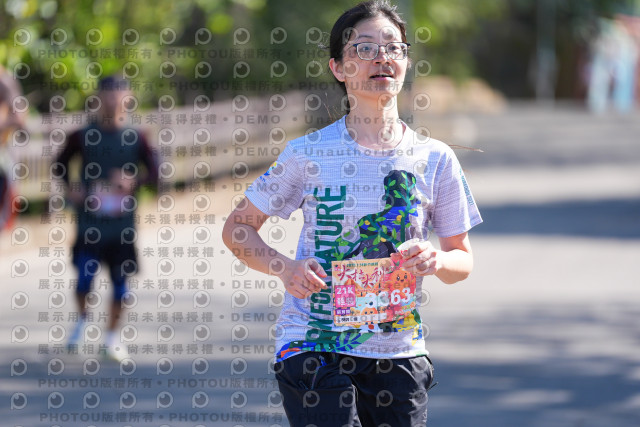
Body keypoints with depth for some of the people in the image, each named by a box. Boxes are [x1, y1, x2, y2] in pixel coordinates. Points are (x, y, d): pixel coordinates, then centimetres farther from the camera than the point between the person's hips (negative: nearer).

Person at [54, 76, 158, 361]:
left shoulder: (135, 138, 0)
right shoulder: (83, 136, 0)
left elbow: (155, 171, -1)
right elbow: (61, 164, 12)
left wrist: (134, 181, -19)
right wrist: (69, 189, -4)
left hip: (122, 223, 1)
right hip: (90, 220, -1)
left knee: (120, 279, 2)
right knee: (85, 276, -7)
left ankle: (112, 335, 19)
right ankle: (82, 319, 22)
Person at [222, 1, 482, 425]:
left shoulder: (435, 160, 3)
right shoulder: (307, 154, -2)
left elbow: (462, 258, 11)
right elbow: (237, 228, 7)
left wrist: (437, 260, -12)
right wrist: (284, 268, -11)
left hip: (399, 354, 3)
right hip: (313, 345, -3)